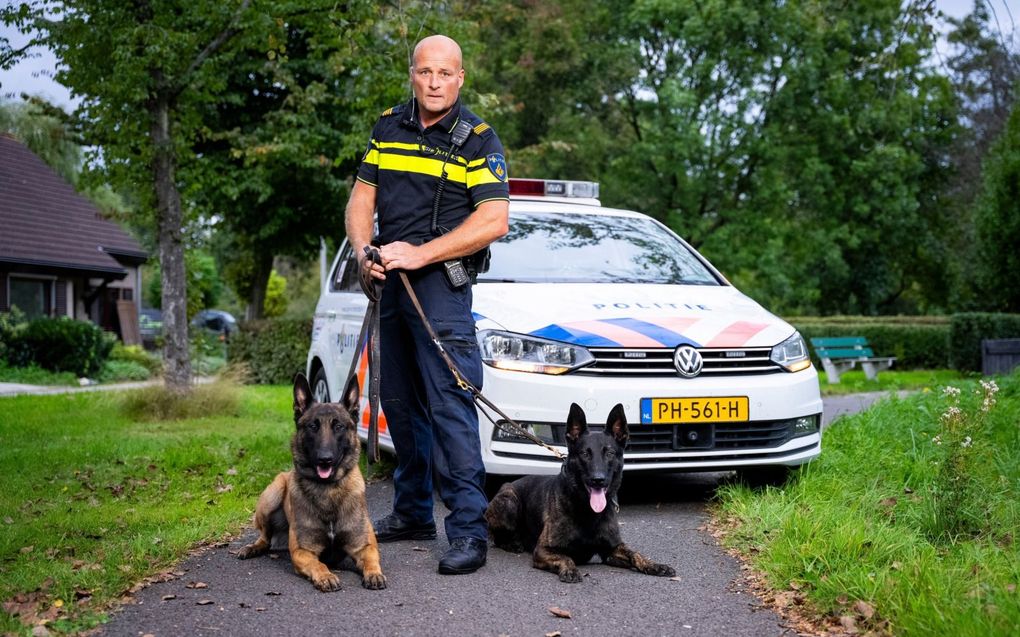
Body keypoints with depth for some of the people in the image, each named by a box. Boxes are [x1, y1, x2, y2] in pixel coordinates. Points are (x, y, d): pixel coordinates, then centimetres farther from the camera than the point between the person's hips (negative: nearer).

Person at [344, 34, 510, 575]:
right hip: (390, 281, 7)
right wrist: (363, 250, -7)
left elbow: (494, 221, -15)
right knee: (398, 401, 13)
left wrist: (420, 253, -19)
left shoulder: (478, 139, -6)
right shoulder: (388, 127, 11)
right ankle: (412, 512, 26)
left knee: (449, 403, -14)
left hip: (441, 281, -7)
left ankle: (468, 529, -15)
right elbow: (362, 197, 13)